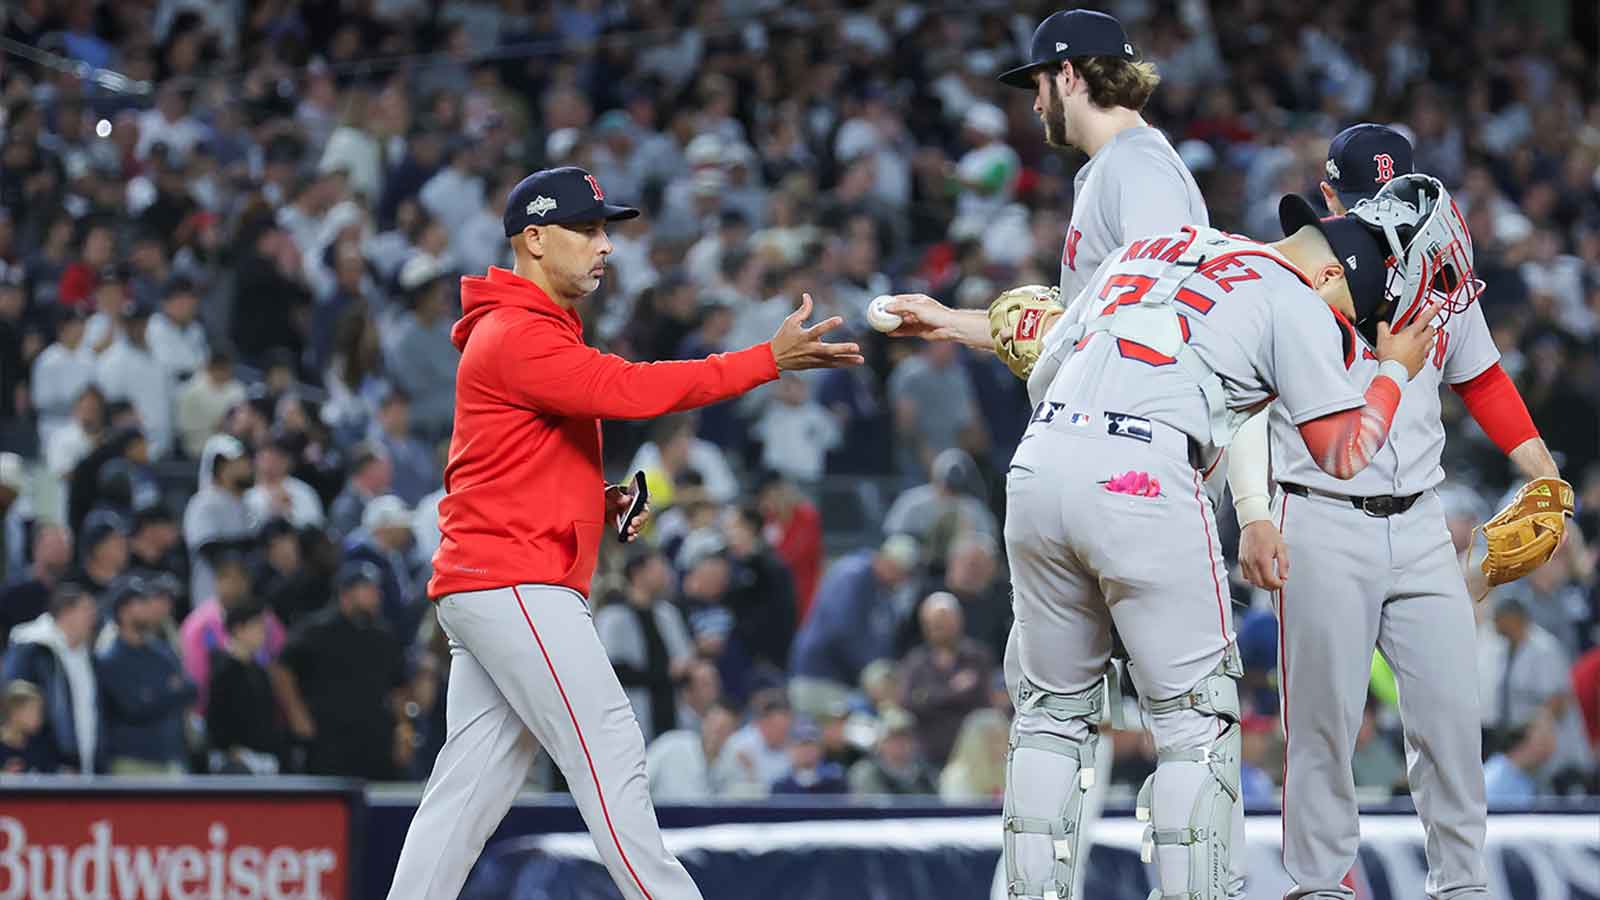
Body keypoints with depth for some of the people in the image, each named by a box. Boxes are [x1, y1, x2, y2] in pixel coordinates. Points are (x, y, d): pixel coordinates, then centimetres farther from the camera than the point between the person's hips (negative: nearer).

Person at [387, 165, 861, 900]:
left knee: (470, 785, 5)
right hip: (515, 583, -10)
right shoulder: (517, 337, -11)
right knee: (609, 751, -13)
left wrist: (601, 506, 8)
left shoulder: (537, 332, 23)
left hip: (480, 586, 10)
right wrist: (769, 360, -24)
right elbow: (630, 390, -23)